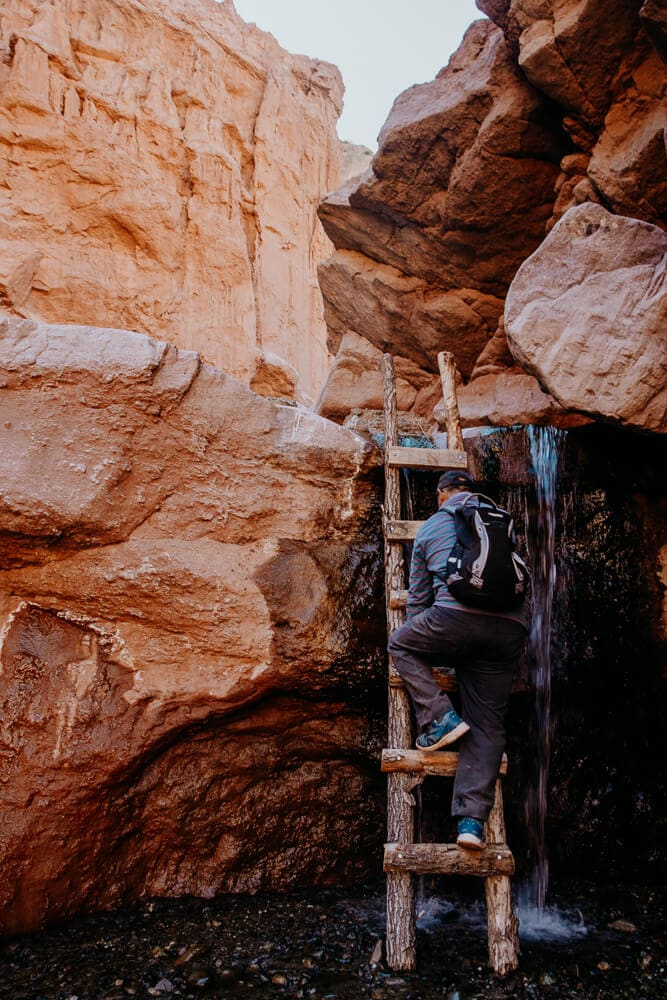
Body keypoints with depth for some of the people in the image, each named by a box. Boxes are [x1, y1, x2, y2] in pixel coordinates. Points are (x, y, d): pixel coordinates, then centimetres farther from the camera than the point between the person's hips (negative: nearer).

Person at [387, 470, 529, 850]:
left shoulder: (431, 527, 20)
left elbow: (418, 595, 24)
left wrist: (422, 644, 37)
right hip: (510, 628, 3)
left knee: (401, 644, 25)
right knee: (488, 723, 9)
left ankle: (439, 719, 7)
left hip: (456, 615, -3)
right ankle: (473, 819, 2)